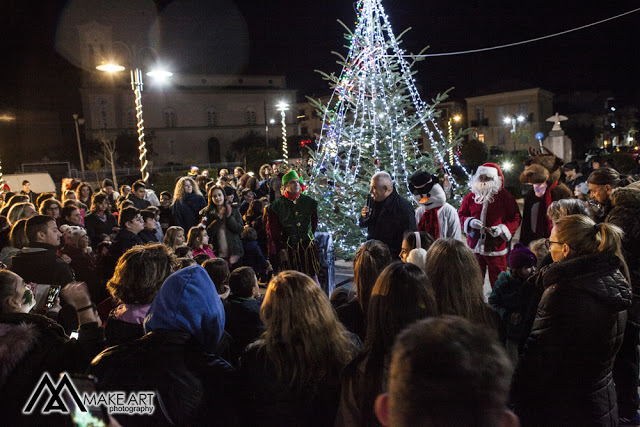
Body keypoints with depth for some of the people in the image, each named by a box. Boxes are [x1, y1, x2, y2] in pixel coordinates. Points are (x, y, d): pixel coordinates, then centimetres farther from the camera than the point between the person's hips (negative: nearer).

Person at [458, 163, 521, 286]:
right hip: (474, 247, 3)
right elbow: (461, 215, 11)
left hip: (496, 247, -2)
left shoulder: (506, 197, -1)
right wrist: (470, 222, -10)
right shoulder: (471, 196, 6)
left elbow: (516, 218, 1)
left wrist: (502, 228, -16)